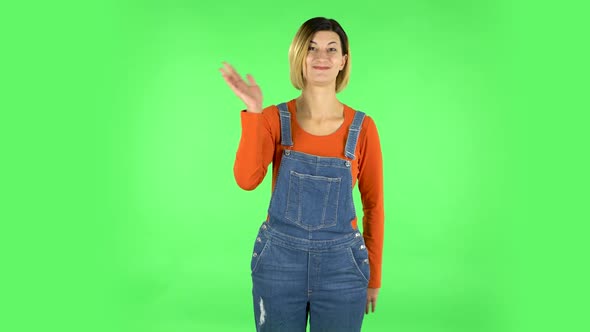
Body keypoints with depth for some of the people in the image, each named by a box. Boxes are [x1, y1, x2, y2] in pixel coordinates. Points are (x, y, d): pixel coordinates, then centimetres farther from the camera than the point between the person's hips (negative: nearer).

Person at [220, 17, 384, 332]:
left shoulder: (362, 127, -4)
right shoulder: (274, 119, -4)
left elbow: (373, 204, 3)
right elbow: (247, 180, -20)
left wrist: (373, 277, 7)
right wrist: (253, 112, -26)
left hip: (340, 265, 0)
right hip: (278, 261, 0)